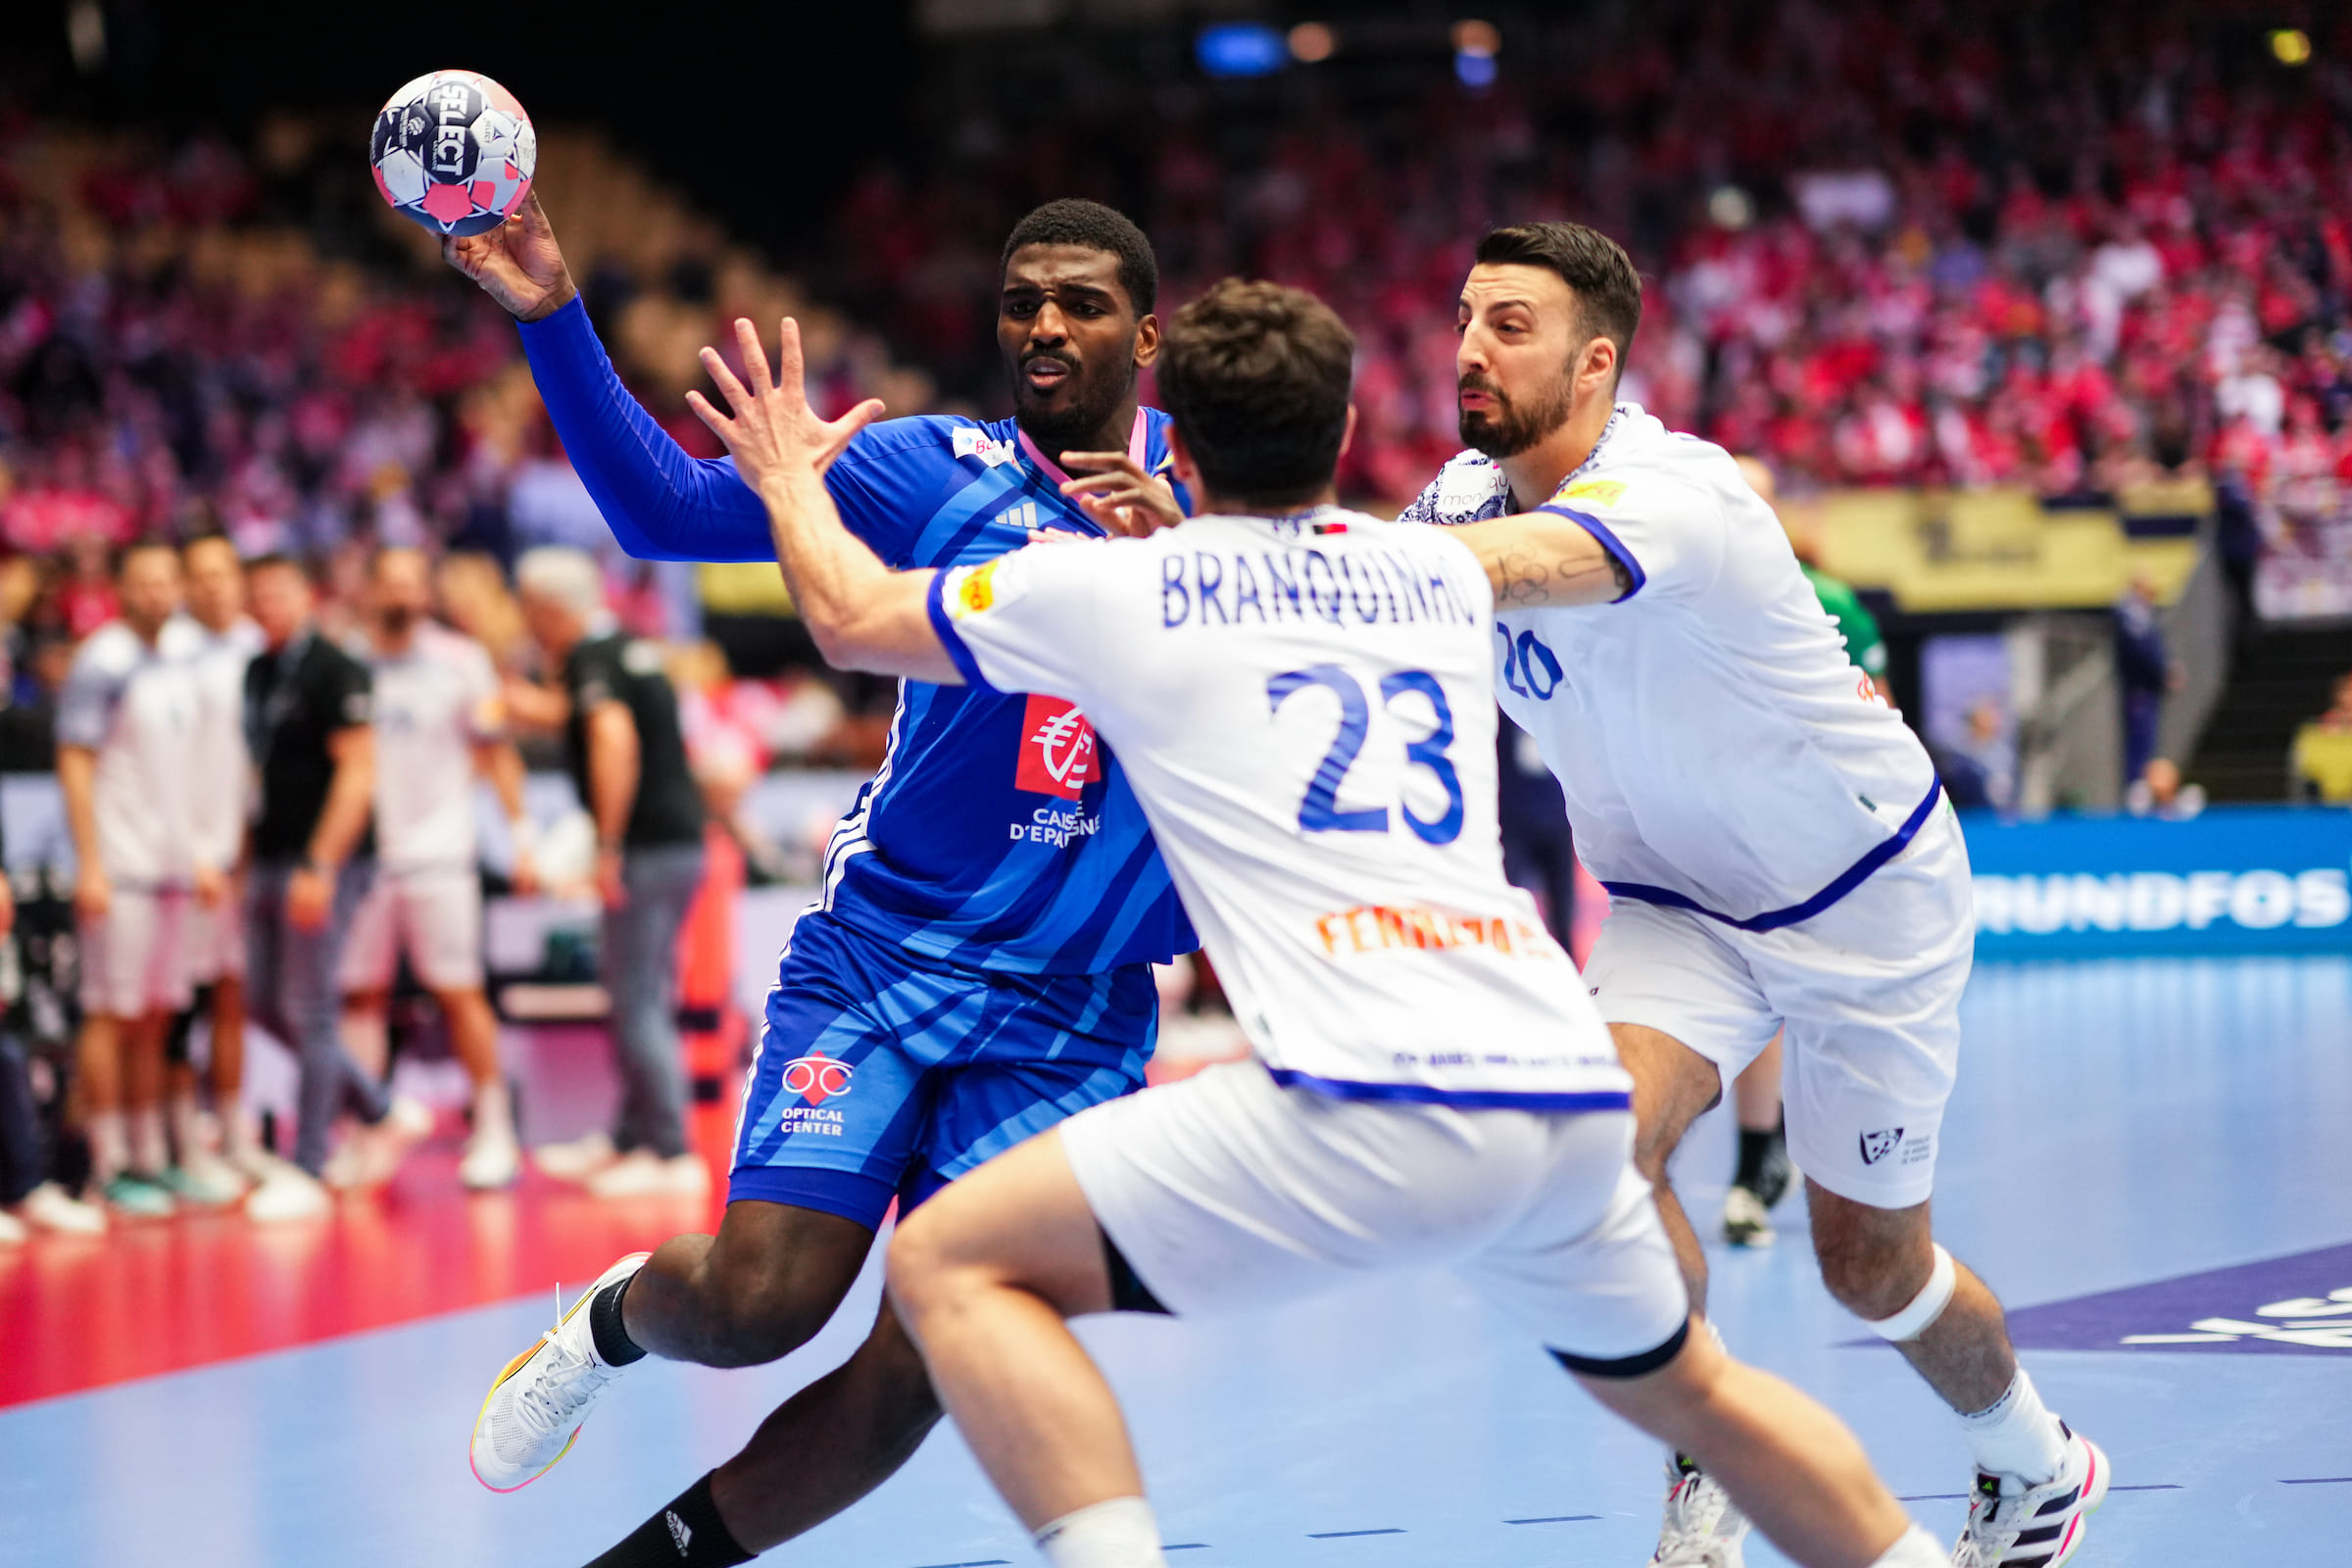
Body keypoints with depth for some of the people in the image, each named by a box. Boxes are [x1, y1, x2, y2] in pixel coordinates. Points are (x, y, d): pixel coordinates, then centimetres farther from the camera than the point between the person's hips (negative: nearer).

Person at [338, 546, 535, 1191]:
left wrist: (522, 835, -1)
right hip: (364, 853, 2)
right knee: (360, 994, 2)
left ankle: (494, 1131, 2)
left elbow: (497, 751, 5)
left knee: (460, 993, -3)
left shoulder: (461, 660, 2)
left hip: (438, 853, -2)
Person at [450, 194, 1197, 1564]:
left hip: (1074, 1015, 1)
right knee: (763, 1297, -16)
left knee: (916, 1372, -10)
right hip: (882, 953, -1)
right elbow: (669, 508, -7)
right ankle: (617, 1319, 20)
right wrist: (554, 317, -18)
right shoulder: (934, 468, 0)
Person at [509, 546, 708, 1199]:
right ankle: (629, 1140, 23)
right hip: (682, 843, 10)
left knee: (638, 1005, -7)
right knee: (644, 1001, 16)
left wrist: (610, 846, -27)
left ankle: (672, 1154, -8)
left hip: (648, 850, -10)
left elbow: (613, 736, -28)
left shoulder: (591, 659, -10)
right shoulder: (630, 649, 18)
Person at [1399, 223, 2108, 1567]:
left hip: (1865, 889, -5)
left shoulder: (1670, 495, -32)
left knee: (1872, 1267, 7)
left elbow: (1499, 571, -50)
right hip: (1678, 900, 5)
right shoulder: (1475, 489, -6)